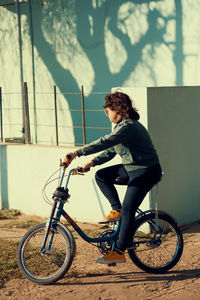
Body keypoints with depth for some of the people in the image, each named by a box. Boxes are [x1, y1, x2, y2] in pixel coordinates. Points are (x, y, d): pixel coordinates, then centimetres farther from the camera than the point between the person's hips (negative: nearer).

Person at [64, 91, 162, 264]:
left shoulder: (129, 127, -22)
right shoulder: (121, 125, 11)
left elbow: (104, 143, -33)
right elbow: (111, 151, 13)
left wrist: (77, 153, -37)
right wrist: (92, 162, 0)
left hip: (146, 172, -10)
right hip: (131, 169, 10)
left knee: (128, 210, -13)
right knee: (101, 176, 0)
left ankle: (119, 252, -9)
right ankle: (116, 209, 9)